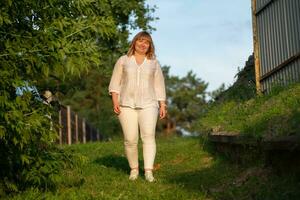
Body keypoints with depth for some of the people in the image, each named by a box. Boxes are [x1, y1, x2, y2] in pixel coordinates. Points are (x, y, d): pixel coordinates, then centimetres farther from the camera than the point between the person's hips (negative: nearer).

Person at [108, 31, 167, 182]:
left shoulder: (154, 63, 11)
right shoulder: (123, 60, 8)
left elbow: (159, 86, 12)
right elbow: (115, 83, 6)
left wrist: (162, 105, 3)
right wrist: (115, 101, -7)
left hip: (148, 105, 0)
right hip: (127, 105, 0)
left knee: (148, 136, -17)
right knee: (130, 139, -5)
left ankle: (149, 171, -18)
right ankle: (134, 169, 13)